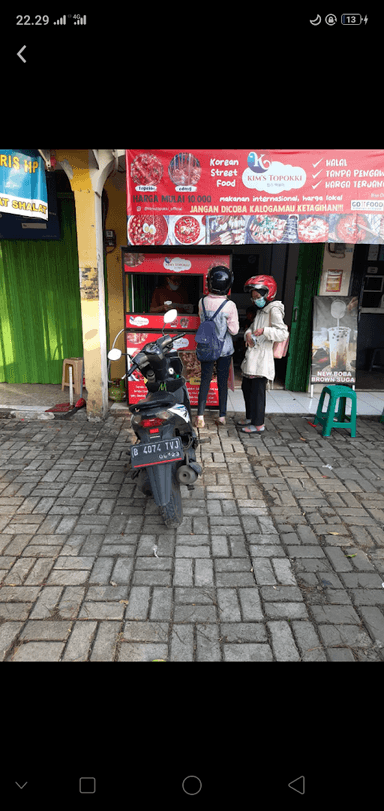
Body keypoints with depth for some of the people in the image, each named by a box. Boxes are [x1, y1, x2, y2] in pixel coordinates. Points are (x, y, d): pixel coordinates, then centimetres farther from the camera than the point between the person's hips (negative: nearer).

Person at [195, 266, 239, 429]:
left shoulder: (202, 302, -7)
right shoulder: (230, 305, -16)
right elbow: (234, 330, -11)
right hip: (225, 349, -2)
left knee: (205, 380, 9)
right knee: (223, 382, 9)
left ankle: (200, 415, 6)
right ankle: (222, 416, 18)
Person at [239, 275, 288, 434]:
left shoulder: (274, 310, -10)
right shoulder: (261, 310, 18)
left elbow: (283, 333, -19)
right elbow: (252, 327, 24)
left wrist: (264, 330, -31)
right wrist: (248, 334, 1)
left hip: (262, 358, -10)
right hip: (252, 356, 10)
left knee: (257, 391, -5)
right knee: (246, 387, 18)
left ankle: (259, 424, 5)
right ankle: (250, 417, 32)